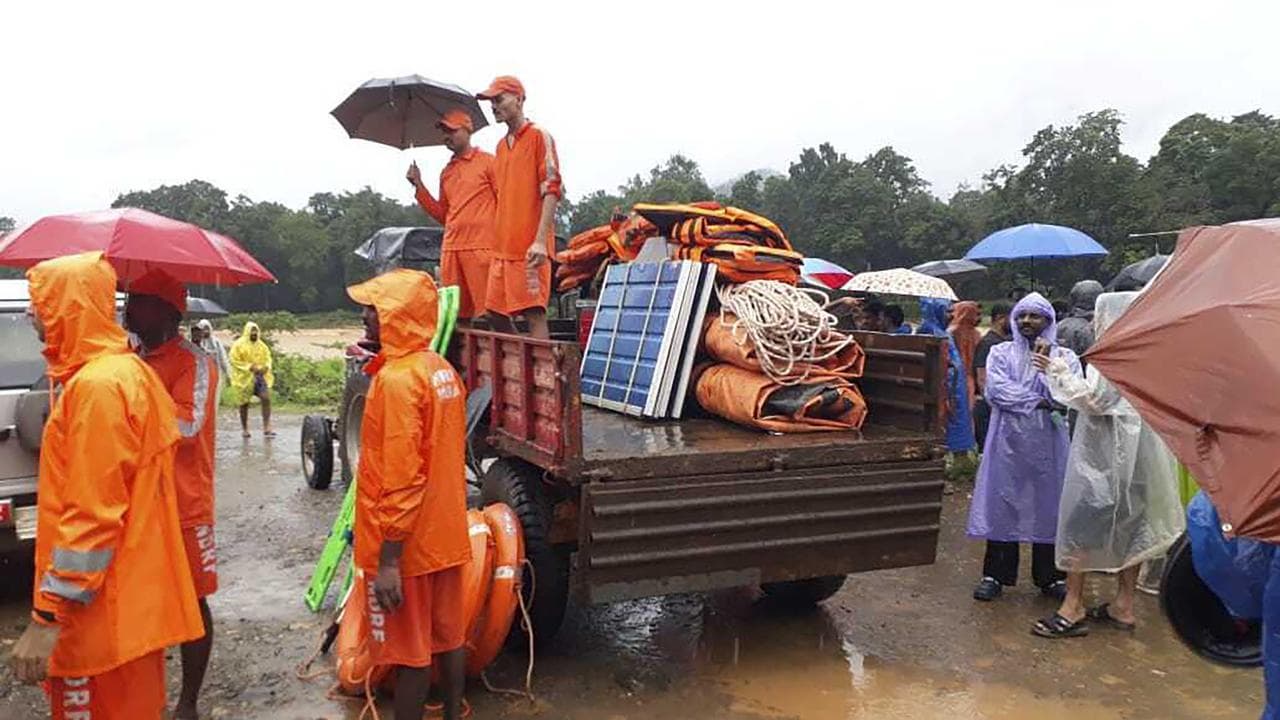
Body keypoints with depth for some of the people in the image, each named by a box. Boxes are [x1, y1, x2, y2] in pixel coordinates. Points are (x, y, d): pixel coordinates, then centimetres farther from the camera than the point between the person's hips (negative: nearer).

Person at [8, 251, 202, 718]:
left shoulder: (98, 387, -20)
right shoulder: (126, 371, 11)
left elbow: (91, 518, -23)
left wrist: (47, 617, -20)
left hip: (101, 610, -9)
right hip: (128, 595, 10)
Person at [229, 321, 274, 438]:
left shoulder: (261, 345, 9)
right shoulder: (239, 345, -7)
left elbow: (267, 357, 17)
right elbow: (234, 360, -12)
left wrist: (267, 366, -4)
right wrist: (249, 367, -20)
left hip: (260, 376, 3)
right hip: (244, 378, -3)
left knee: (266, 398, -12)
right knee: (244, 403, 6)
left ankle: (266, 428, -12)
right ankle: (244, 429, 19)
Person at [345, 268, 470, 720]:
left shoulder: (396, 378, -20)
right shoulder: (443, 370, 7)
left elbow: (400, 479, -24)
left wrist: (387, 560, -21)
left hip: (406, 545, -8)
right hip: (445, 534, 8)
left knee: (408, 650, 4)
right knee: (448, 636, 17)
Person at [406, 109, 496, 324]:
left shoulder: (487, 162, 3)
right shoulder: (446, 172, 21)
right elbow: (442, 215, 21)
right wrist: (419, 187, 12)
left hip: (481, 248, -6)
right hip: (450, 249, 6)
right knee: (456, 314, 6)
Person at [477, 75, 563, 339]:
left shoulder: (539, 137, -3)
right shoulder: (501, 145, 20)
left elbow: (552, 190, -11)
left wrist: (541, 240, -19)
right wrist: (497, 239, 16)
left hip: (530, 246, -8)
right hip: (502, 246, 8)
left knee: (534, 313, -9)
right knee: (497, 312, 9)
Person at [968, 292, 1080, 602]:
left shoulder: (1064, 356, 8)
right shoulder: (1001, 353, 8)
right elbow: (997, 390, -7)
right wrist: (1038, 402, -11)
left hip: (1047, 442, 0)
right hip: (1008, 439, 0)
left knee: (1047, 503, 4)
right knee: (1003, 502, 1)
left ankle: (1050, 577, 16)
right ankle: (995, 574, 10)